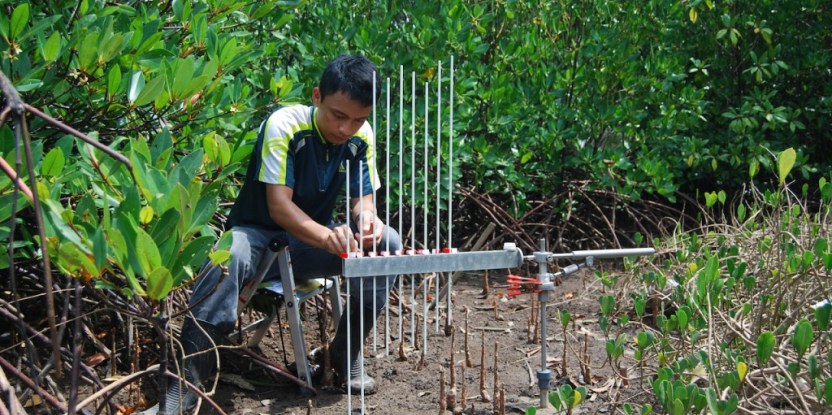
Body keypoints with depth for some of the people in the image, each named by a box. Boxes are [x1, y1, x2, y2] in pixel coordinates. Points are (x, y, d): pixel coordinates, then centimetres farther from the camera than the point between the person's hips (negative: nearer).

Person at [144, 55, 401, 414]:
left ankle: (346, 354, -6)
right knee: (229, 255, -39)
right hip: (260, 233, -5)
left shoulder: (362, 137, -6)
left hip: (312, 239, 5)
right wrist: (326, 236, -47)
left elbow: (363, 196, -2)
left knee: (386, 242, -19)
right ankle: (187, 382, -35)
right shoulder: (284, 126, -22)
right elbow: (278, 206, -28)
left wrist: (367, 218, -29)